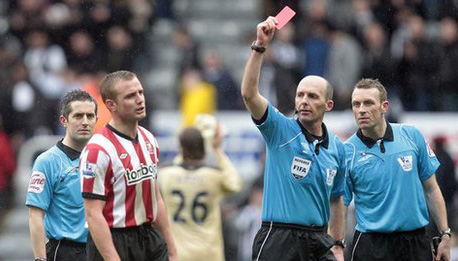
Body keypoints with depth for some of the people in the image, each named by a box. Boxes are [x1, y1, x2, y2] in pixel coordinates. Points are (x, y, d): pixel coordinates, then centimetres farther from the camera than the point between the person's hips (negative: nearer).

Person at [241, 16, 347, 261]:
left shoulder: (337, 148, 10)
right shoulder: (281, 130, -2)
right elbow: (249, 94, -18)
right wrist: (259, 46, -26)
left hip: (318, 241, 4)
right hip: (278, 238, -4)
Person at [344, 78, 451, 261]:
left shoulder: (412, 136, 3)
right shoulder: (347, 152, -4)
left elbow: (431, 190, 9)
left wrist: (445, 234, 6)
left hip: (416, 243, 2)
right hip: (371, 245, -2)